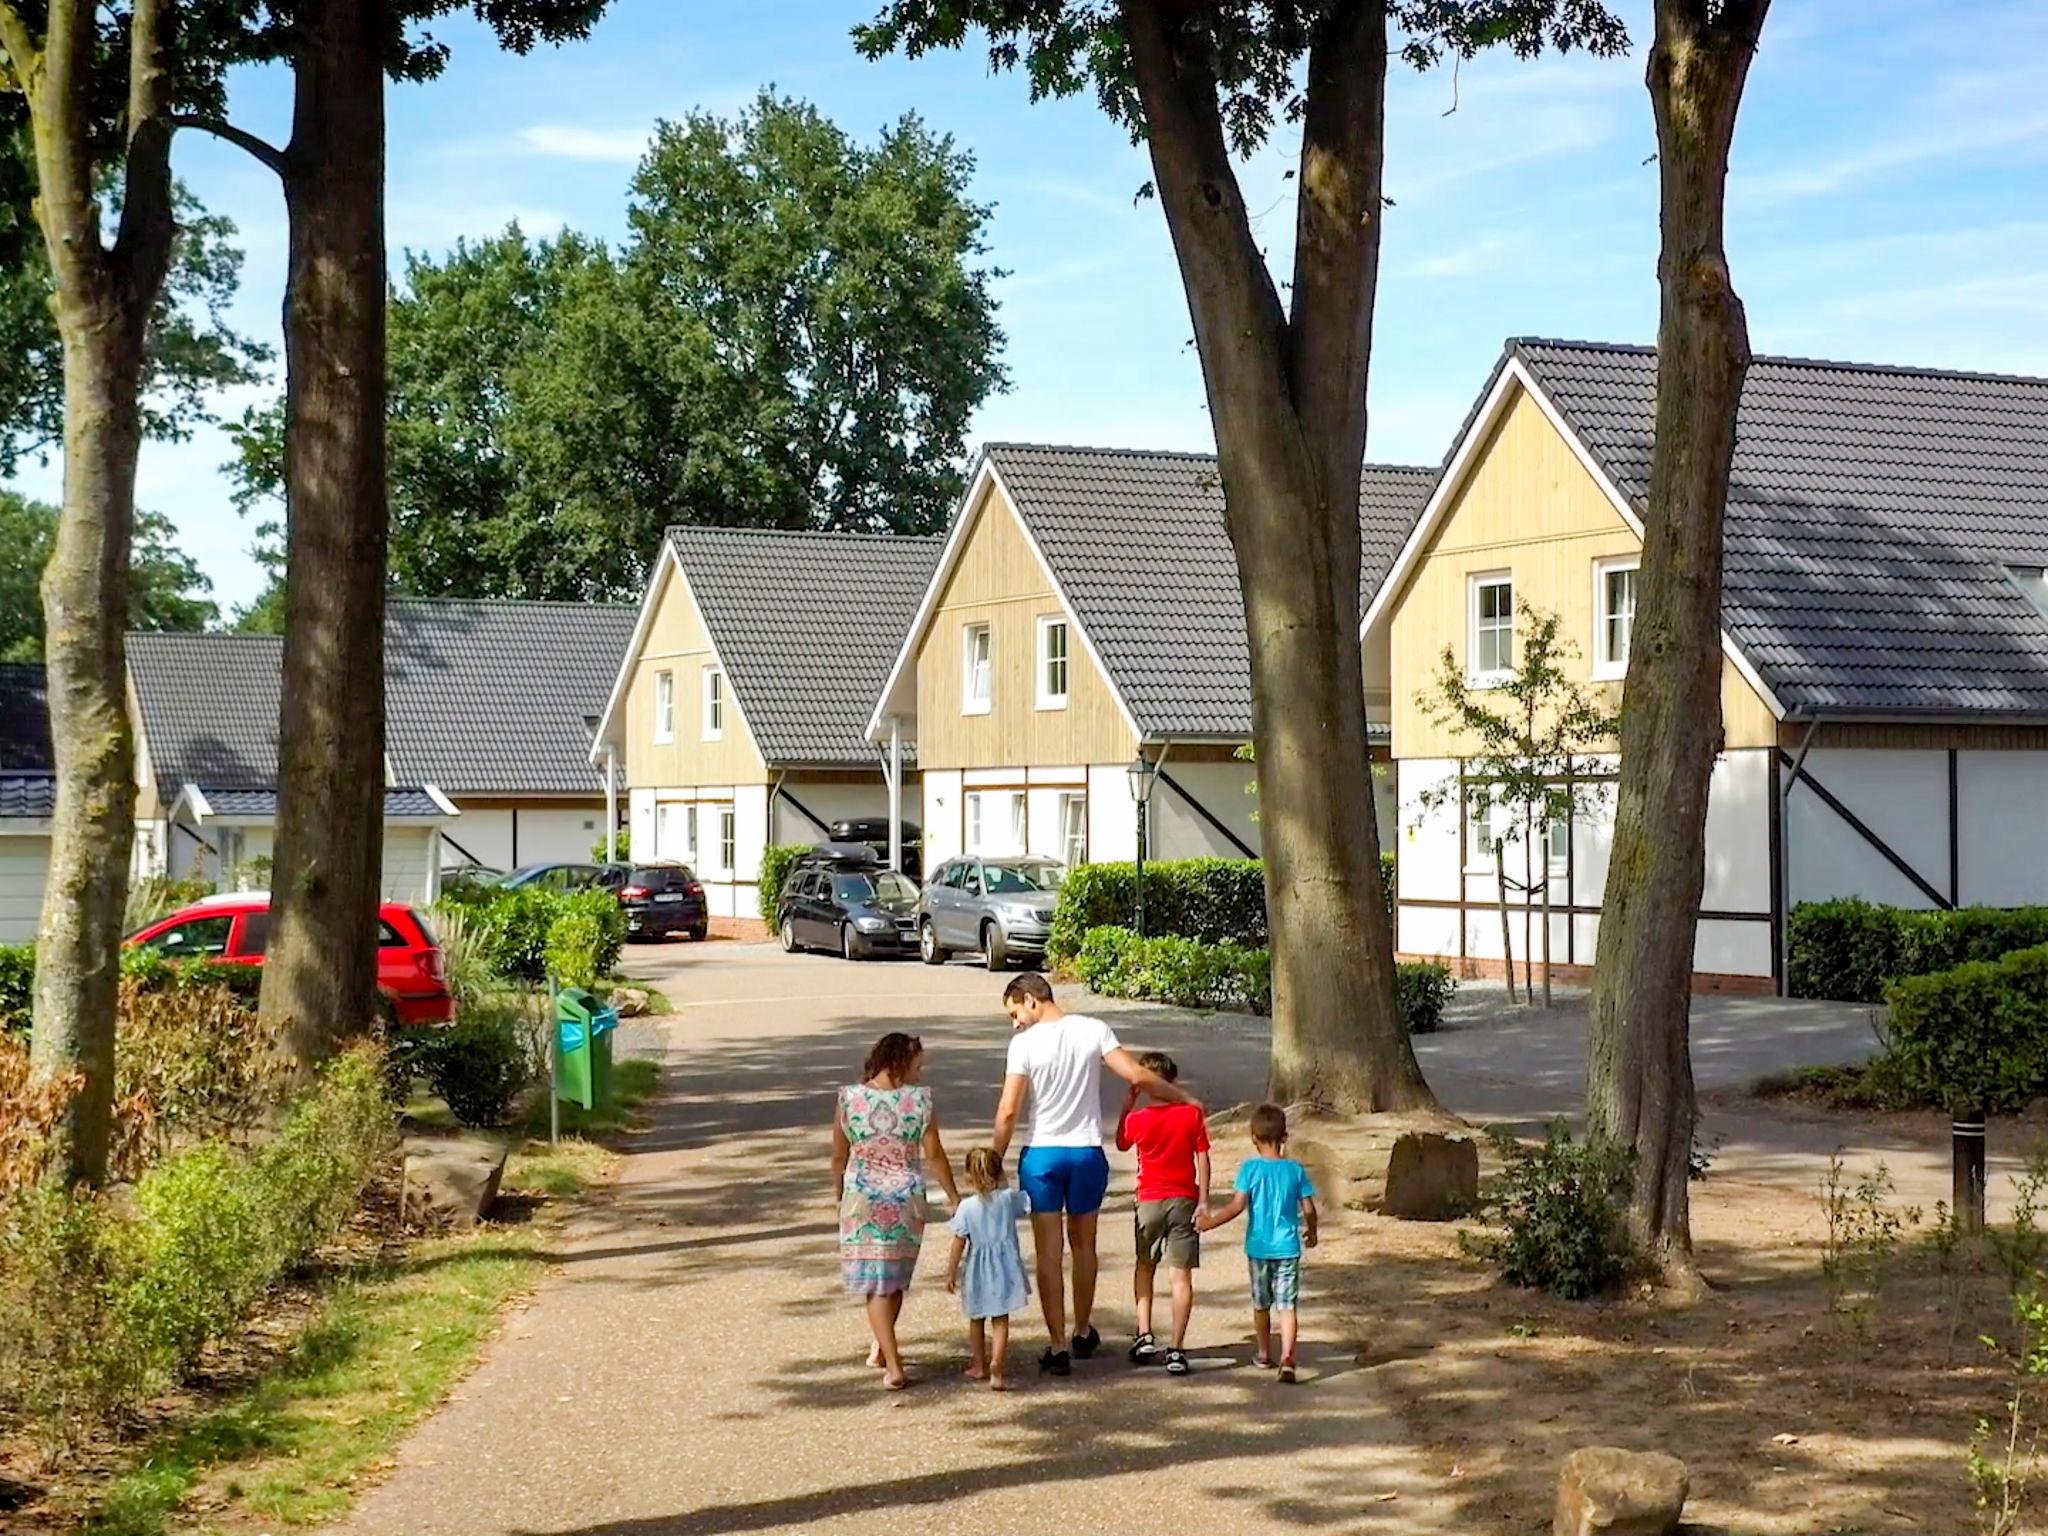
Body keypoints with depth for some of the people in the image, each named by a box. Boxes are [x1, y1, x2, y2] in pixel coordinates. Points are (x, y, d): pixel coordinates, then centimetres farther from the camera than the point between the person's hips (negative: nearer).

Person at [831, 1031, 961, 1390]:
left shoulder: (848, 1098, -6)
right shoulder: (920, 1100, -8)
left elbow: (839, 1157, 1)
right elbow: (934, 1154, -1)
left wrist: (840, 1196, 16)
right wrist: (954, 1196, 12)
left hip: (862, 1198, -1)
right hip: (907, 1199, 1)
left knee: (875, 1282, 4)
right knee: (896, 1277, 21)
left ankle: (893, 1366, -7)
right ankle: (882, 1348, 37)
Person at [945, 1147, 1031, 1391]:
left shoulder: (967, 1207, -10)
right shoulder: (1009, 1198, -6)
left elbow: (959, 1243, -7)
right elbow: (1028, 1203, 12)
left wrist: (951, 1272, 1)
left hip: (978, 1271, 0)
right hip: (1005, 1268, 0)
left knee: (977, 1319, 19)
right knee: (1000, 1320, 2)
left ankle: (979, 1365, 32)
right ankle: (997, 1367, -13)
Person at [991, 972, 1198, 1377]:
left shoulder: (1025, 1043, -10)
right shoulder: (1094, 1030, -2)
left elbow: (1008, 1111, -12)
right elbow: (1137, 1076, -8)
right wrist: (1184, 1099, 5)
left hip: (1042, 1154, -3)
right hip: (1087, 1152, 3)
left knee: (1049, 1252, 4)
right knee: (1083, 1245, 20)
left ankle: (1058, 1347, 3)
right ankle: (1083, 1332, 33)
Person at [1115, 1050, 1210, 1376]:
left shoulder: (1137, 1119, -6)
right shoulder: (1192, 1114, -5)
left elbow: (1121, 1144, 15)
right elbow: (1202, 1160, -4)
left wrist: (1127, 1105, 12)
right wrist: (1204, 1200, 0)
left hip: (1149, 1201, 1)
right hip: (1184, 1201, 0)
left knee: (1145, 1267, 21)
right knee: (1180, 1276, -1)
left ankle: (1145, 1337, 12)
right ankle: (1176, 1350, -5)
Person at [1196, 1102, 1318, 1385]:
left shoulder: (1251, 1168, -8)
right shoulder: (1295, 1170, -2)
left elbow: (1238, 1205, -15)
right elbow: (1309, 1209, 1)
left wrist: (1212, 1221, -3)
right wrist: (1310, 1232, 19)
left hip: (1258, 1247, 0)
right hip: (1288, 1248, 0)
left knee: (1261, 1304, 18)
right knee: (1288, 1305, -4)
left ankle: (1265, 1354, 33)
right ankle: (1287, 1359, -21)